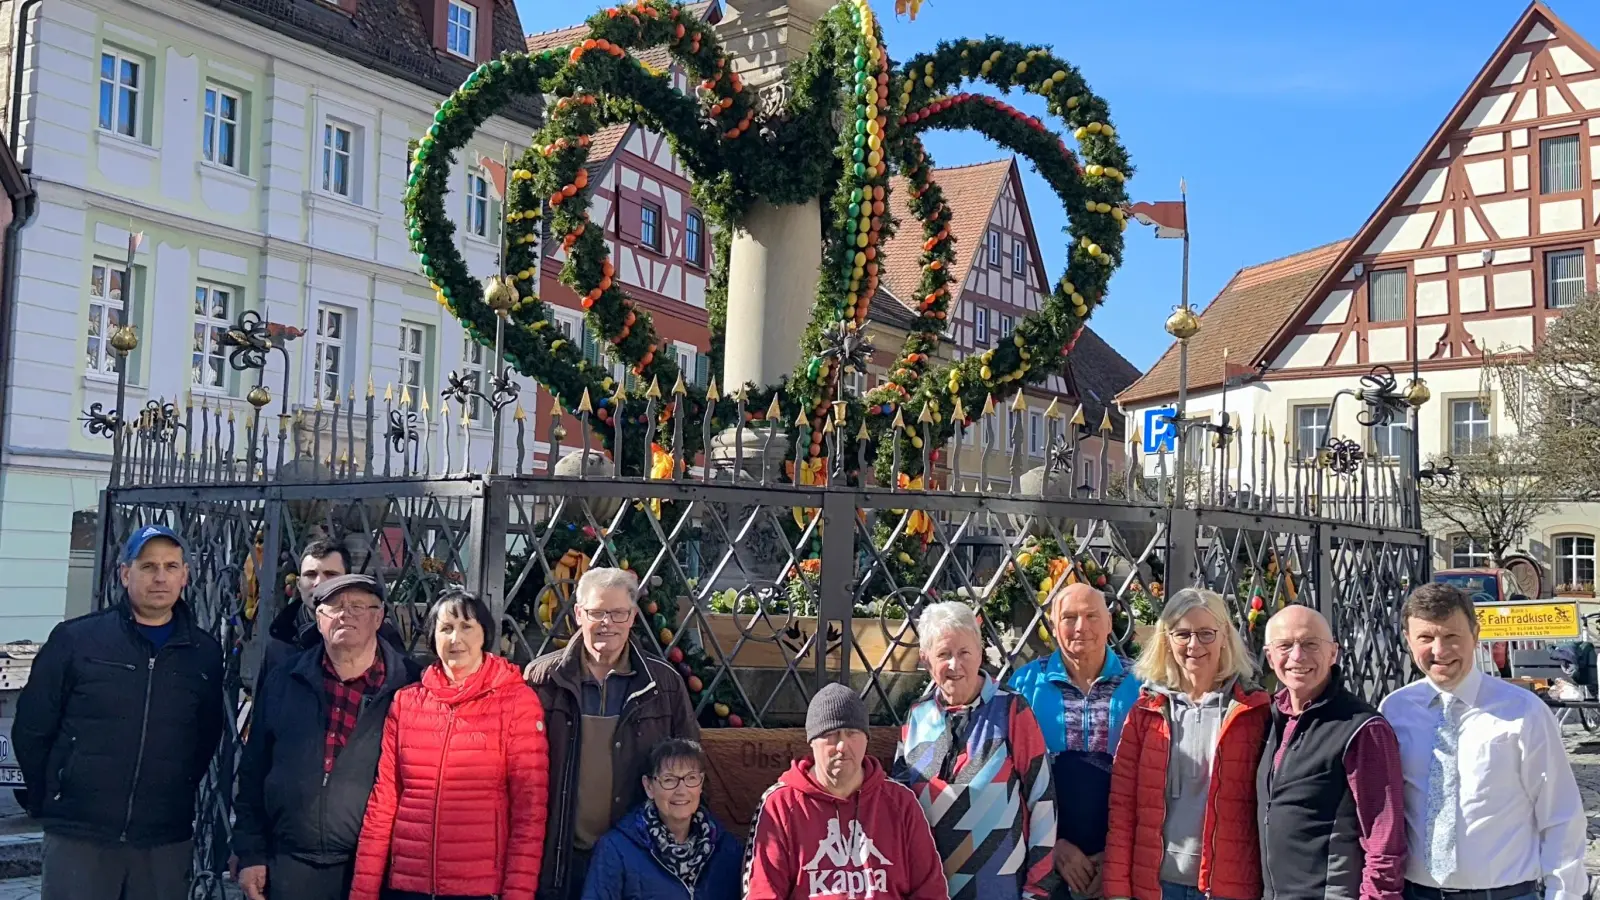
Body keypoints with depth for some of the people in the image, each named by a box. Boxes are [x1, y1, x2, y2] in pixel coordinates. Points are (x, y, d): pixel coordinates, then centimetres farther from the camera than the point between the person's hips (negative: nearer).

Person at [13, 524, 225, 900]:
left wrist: (178, 802, 9)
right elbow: (31, 729, 3)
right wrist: (51, 805, 7)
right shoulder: (75, 639, -2)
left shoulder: (205, 652, 4)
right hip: (77, 836, -2)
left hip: (167, 842, 2)